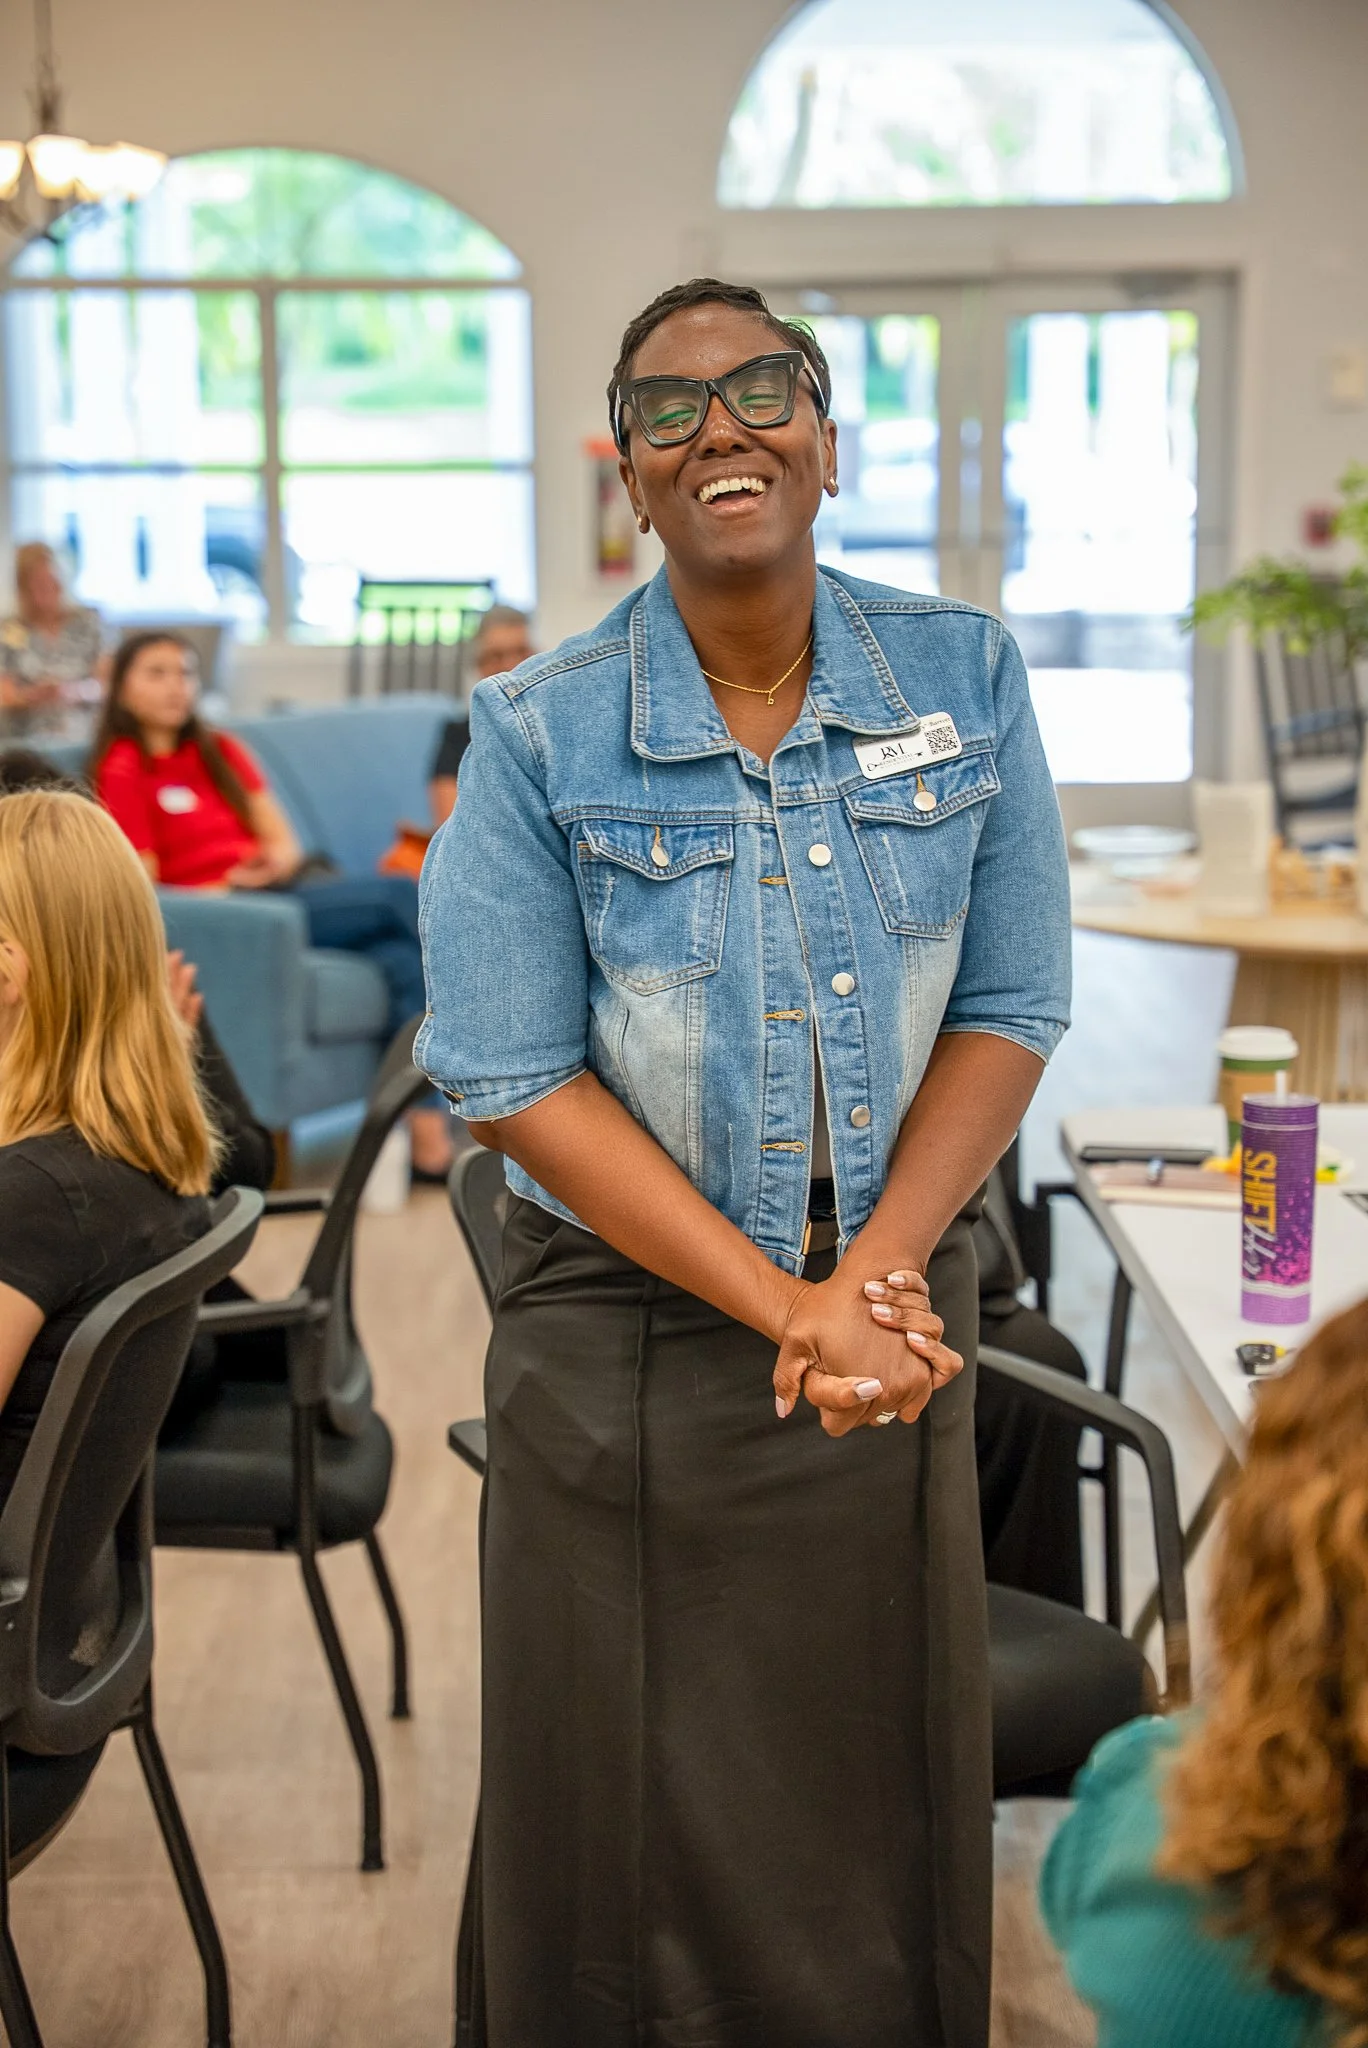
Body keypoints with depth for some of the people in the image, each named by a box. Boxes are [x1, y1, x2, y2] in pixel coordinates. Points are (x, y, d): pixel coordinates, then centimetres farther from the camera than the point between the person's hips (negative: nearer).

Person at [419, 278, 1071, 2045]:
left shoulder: (964, 679, -2)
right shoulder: (540, 734, -9)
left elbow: (1008, 1011, -1)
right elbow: (515, 1081, -11)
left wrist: (877, 1272, -14)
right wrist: (784, 1305, -16)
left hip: (897, 1310, 2)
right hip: (625, 1329, -2)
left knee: (884, 1791, 14)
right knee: (626, 1819, 10)